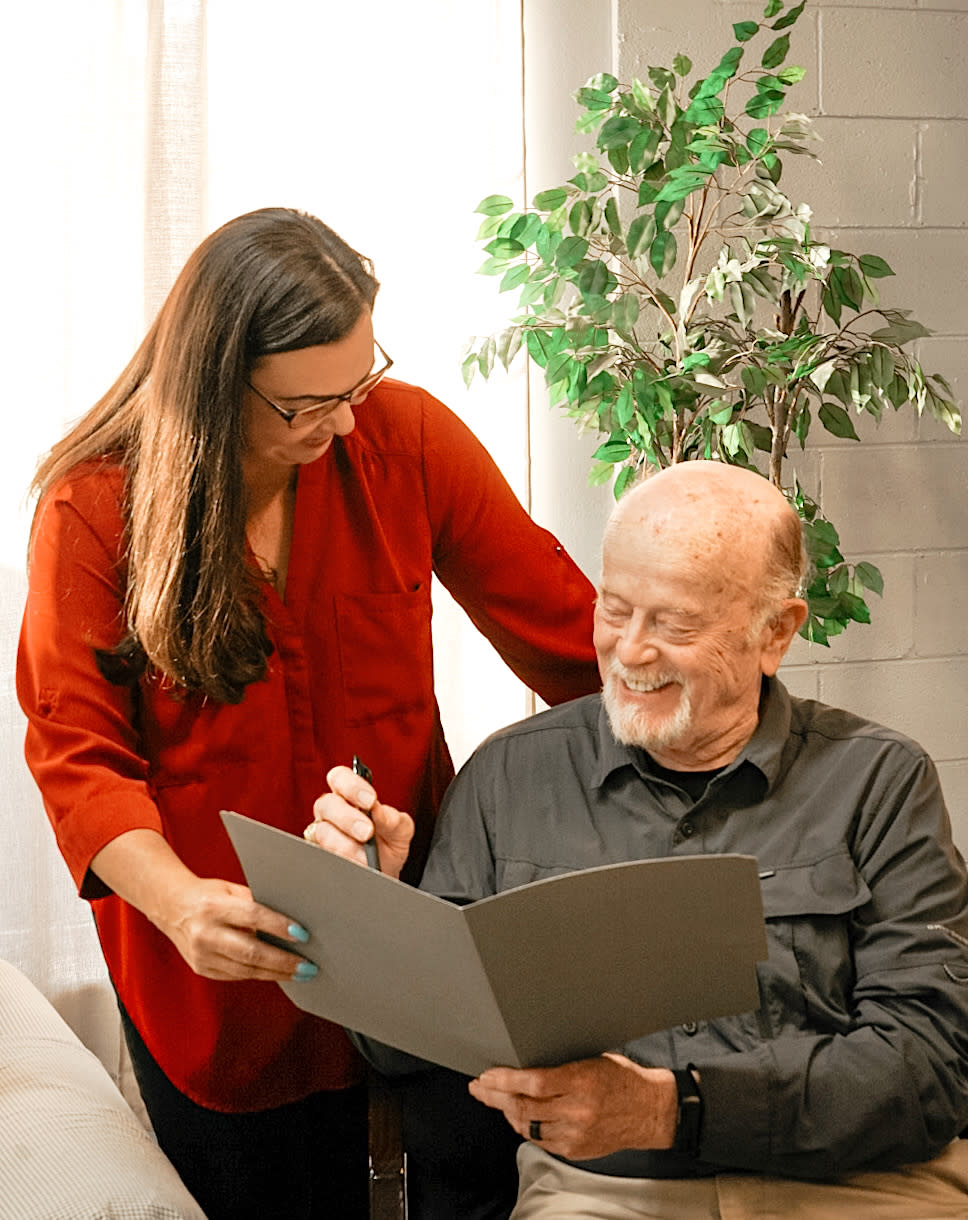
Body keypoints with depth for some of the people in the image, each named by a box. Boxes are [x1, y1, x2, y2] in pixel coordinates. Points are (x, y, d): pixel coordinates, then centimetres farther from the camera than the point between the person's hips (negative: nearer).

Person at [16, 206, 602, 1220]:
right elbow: (76, 749, -15)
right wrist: (178, 902, -32)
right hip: (212, 970, -1)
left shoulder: (406, 435, -8)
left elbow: (557, 623, -2)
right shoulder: (95, 504, -13)